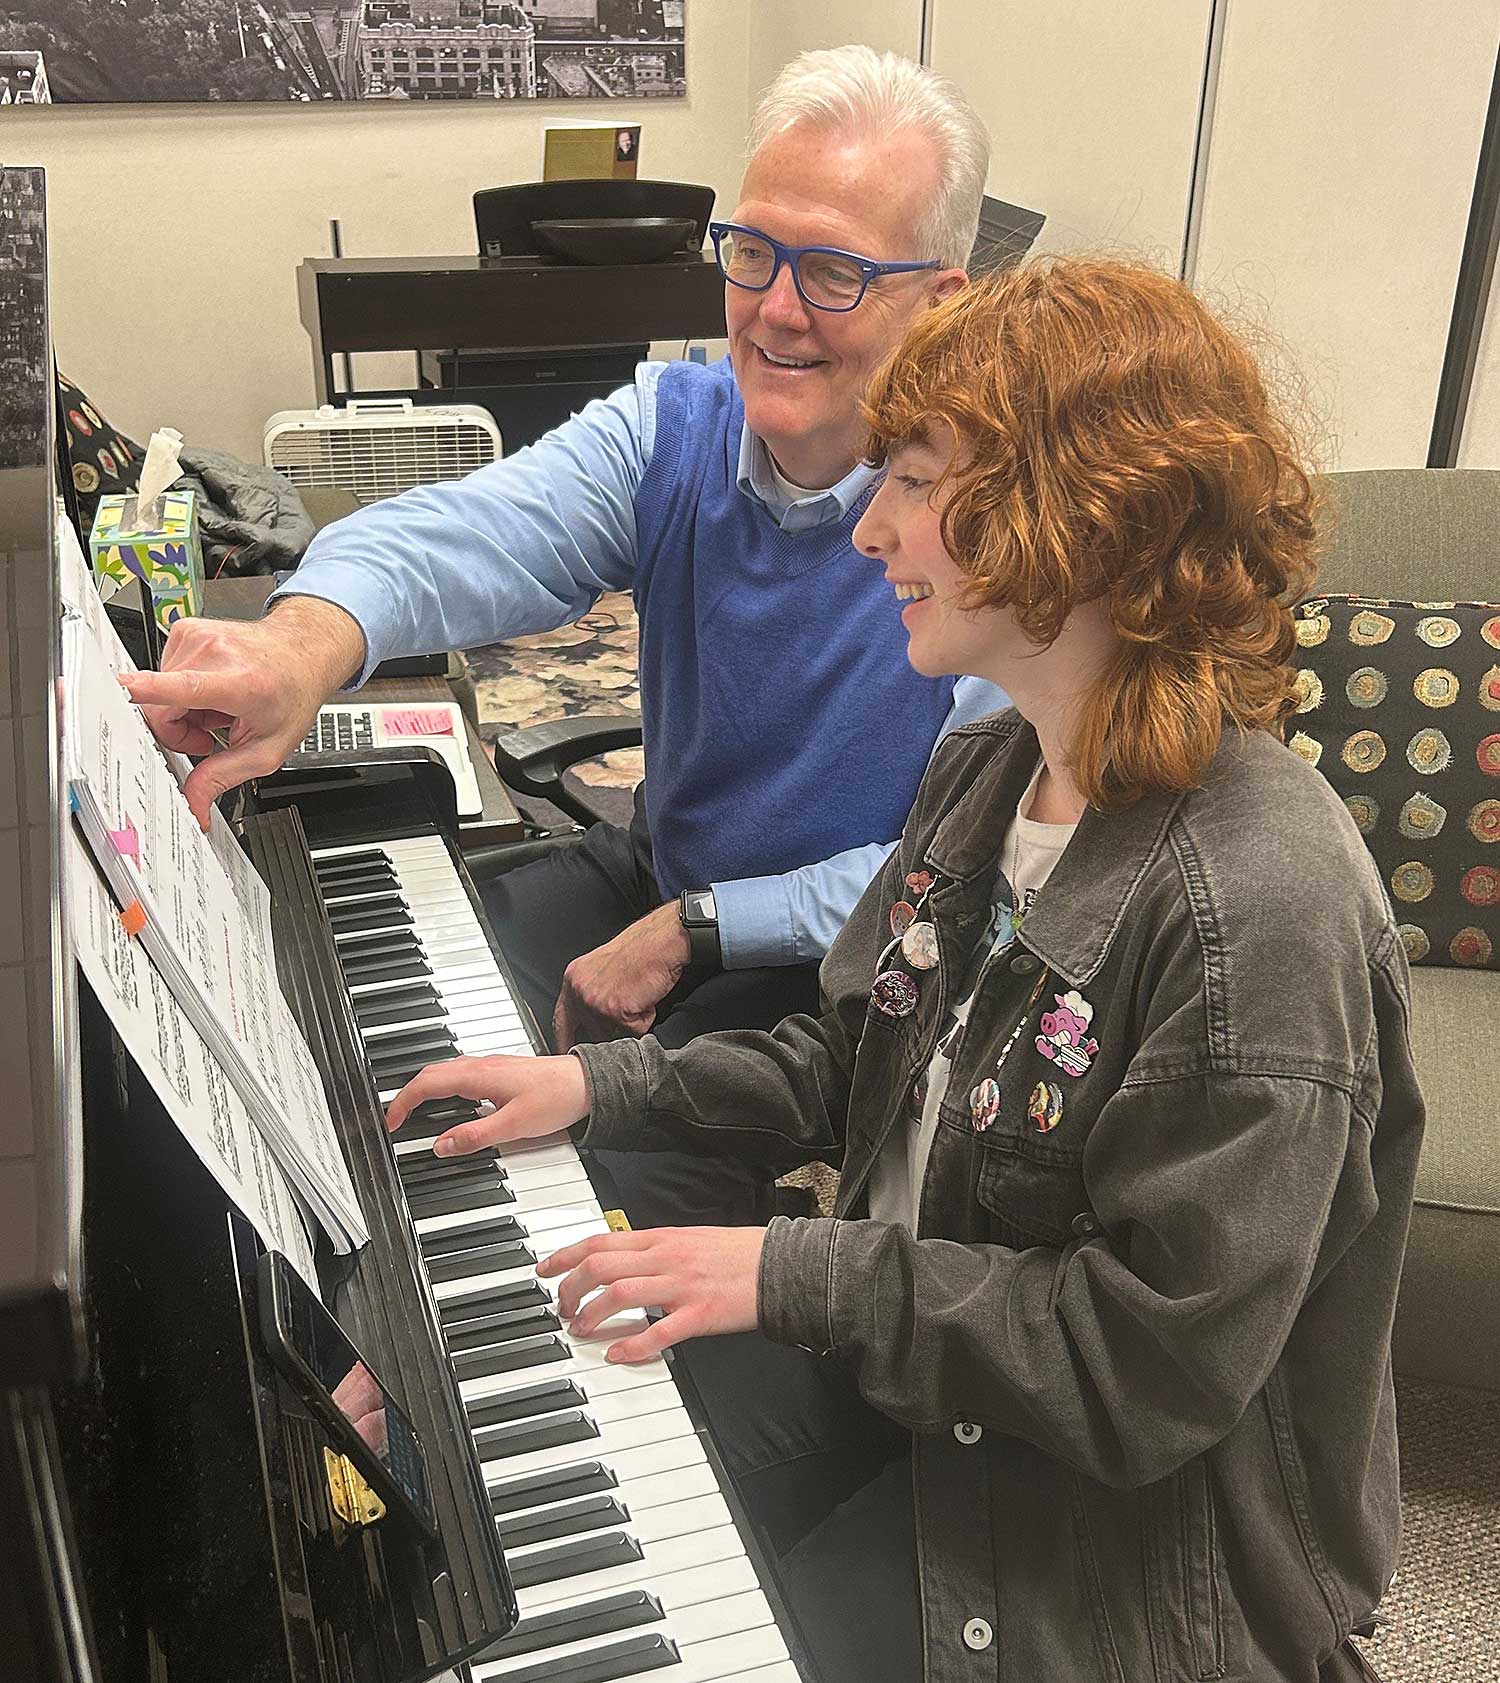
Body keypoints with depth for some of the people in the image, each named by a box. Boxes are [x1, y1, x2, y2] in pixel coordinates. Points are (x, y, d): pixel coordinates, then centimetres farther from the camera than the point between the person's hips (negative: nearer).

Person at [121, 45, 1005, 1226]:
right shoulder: (673, 429, -9)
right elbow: (472, 530, -28)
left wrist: (693, 929, -22)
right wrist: (307, 641, -50)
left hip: (847, 954, -5)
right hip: (664, 863, 5)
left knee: (617, 1133, -25)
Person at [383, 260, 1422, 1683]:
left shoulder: (1259, 903, -28)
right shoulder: (987, 774, -1)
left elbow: (1155, 1365, -26)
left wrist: (791, 1274, -23)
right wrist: (602, 1086, 0)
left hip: (1122, 1538, -6)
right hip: (900, 1365, 7)